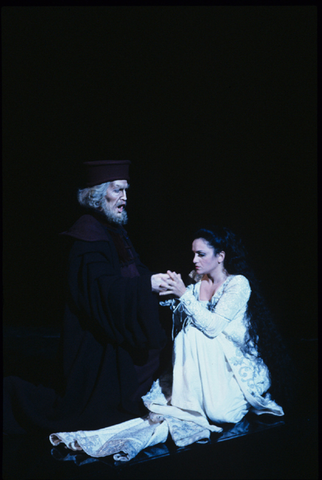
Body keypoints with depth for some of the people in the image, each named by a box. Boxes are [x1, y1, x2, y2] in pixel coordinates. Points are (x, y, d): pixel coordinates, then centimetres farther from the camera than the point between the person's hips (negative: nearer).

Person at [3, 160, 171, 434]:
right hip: (98, 345, -10)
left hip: (114, 338, 10)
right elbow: (103, 290, -28)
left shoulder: (114, 230, 11)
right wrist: (147, 283, -28)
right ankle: (15, 398, 17)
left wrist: (155, 281, -1)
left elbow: (129, 275, 15)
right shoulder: (89, 236, -19)